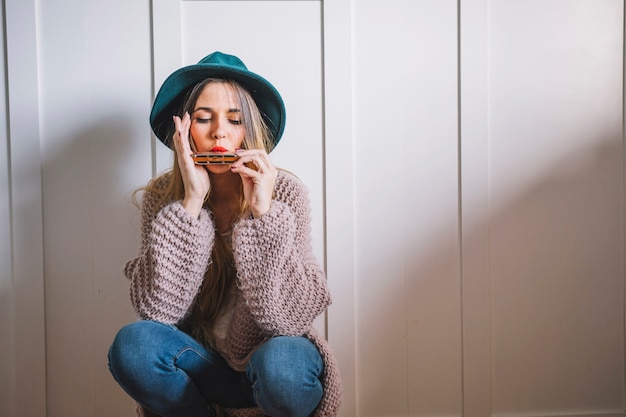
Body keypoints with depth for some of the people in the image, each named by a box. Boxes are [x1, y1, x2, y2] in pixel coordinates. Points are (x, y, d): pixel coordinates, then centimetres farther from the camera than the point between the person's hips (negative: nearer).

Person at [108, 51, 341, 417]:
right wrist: (191, 202, -22)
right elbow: (156, 310, -17)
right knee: (133, 344, -26)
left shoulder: (285, 192, -11)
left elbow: (291, 317, -18)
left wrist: (263, 211, -26)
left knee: (280, 366, -35)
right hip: (201, 366, 3)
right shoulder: (163, 197, -5)